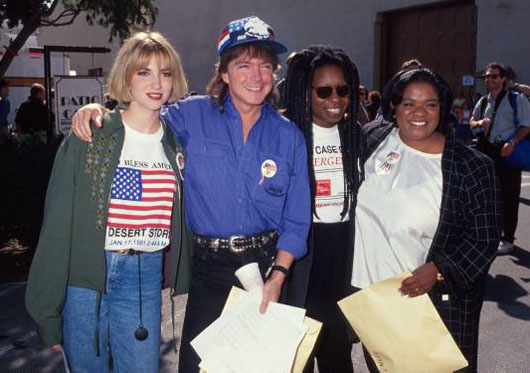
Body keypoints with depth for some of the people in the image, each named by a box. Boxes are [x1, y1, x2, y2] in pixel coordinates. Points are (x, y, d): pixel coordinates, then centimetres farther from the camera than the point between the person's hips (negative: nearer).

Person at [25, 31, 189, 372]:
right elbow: (57, 225, -6)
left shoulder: (175, 144, 7)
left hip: (147, 278, 3)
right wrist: (47, 311, -6)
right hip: (85, 277, -2)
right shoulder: (88, 137, -6)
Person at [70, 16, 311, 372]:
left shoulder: (289, 136, 0)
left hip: (266, 262, 2)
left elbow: (296, 218, 2)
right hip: (208, 266, -1)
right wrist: (96, 110, -12)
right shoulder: (192, 115, -4)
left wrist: (279, 275, -7)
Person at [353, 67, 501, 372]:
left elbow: (485, 238, -10)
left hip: (438, 300, -3)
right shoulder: (373, 137, -2)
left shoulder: (473, 168, -12)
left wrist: (437, 271, -21)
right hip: (369, 291, 4)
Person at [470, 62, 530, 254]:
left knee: (509, 195, -2)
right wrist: (480, 123, 0)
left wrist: (512, 142, -22)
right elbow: (472, 123, 23)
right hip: (488, 150, 6)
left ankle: (508, 238, 6)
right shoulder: (482, 103, 13)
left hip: (508, 151, -6)